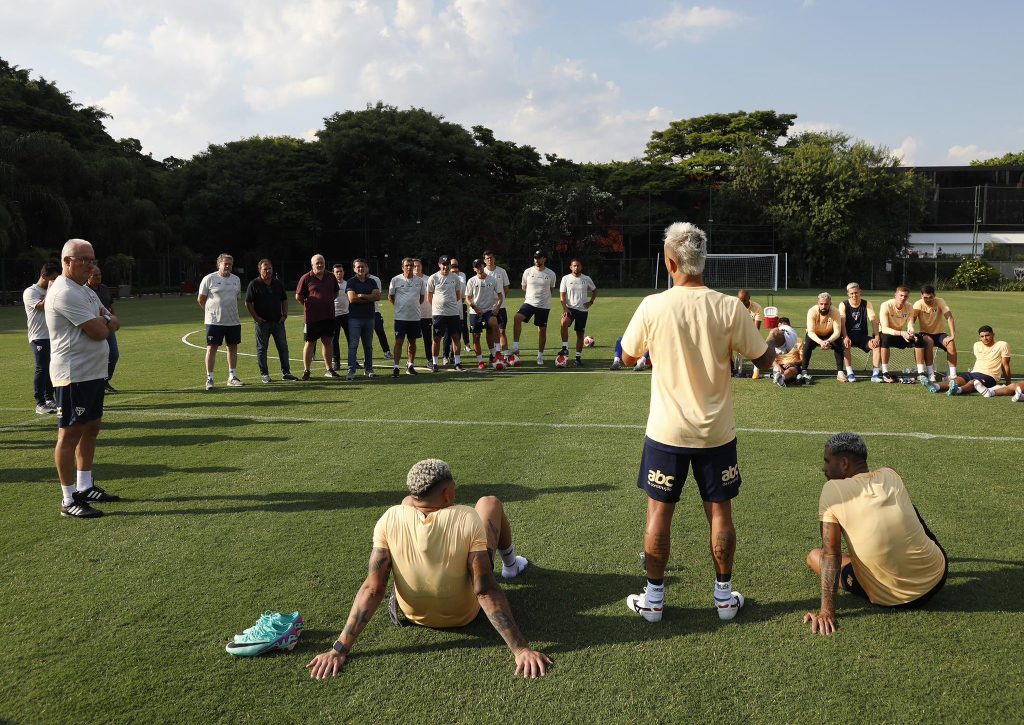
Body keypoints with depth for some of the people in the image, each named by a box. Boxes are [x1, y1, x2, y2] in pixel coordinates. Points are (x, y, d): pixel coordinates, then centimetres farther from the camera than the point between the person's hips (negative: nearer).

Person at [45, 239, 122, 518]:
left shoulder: (85, 291, 16)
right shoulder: (64, 293, -17)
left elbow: (114, 323, 11)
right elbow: (98, 332, -21)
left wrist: (102, 322, -10)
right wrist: (104, 321, 1)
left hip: (95, 372, 10)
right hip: (73, 375, -10)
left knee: (90, 429, 16)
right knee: (70, 434, -4)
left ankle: (85, 487, 28)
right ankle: (69, 500, 1)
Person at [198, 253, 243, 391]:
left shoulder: (236, 280, 9)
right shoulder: (209, 279, -6)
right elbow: (201, 299, 0)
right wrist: (211, 312, 4)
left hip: (233, 321, 5)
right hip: (214, 321, -5)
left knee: (233, 348, 9)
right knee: (212, 348, -4)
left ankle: (232, 377, 19)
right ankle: (209, 379, 2)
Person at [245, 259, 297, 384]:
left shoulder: (278, 283, 10)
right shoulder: (254, 284, -4)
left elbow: (284, 300, 17)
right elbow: (248, 303, -3)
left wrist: (285, 314, 7)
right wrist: (255, 317, -9)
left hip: (278, 321, 4)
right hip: (262, 322, -4)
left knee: (283, 347, 5)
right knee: (262, 349, 2)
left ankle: (286, 372, 12)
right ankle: (264, 374, 10)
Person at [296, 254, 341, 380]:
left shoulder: (331, 277, 7)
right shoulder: (306, 278, -5)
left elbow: (336, 293, 21)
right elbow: (298, 296, -1)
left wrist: (327, 302, 11)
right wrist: (308, 305, 2)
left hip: (329, 316, 4)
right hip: (312, 316, -4)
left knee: (328, 342, 9)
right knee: (309, 342, 2)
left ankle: (329, 369, 19)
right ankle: (306, 371, 10)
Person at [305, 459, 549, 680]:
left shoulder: (389, 520, -26)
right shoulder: (468, 520, -33)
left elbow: (372, 588, -26)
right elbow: (486, 592, -33)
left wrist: (339, 649, -20)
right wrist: (521, 649, -30)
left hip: (415, 615, 2)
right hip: (464, 616, -2)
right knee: (490, 503, 12)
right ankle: (510, 565, 40)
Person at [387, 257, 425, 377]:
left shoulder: (419, 281, 5)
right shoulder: (396, 280, -3)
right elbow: (390, 296, 8)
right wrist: (399, 306, 8)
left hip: (415, 316, 3)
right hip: (400, 317, -3)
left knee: (413, 342, 10)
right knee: (399, 341, -6)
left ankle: (410, 365, 21)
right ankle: (396, 367, -4)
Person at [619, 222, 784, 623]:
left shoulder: (652, 307, -12)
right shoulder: (730, 308, -10)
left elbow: (628, 357, 3)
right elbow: (764, 361, 0)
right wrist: (774, 339, 22)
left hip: (666, 431, -1)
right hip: (716, 431, 1)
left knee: (659, 511, 10)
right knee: (719, 511, 13)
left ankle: (653, 598, 19)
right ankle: (724, 596, 26)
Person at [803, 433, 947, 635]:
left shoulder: (832, 490, -14)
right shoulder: (889, 474, 0)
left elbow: (831, 554, -16)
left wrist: (827, 611, -14)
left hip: (892, 599, -5)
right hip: (937, 578, 5)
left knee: (814, 556, 13)